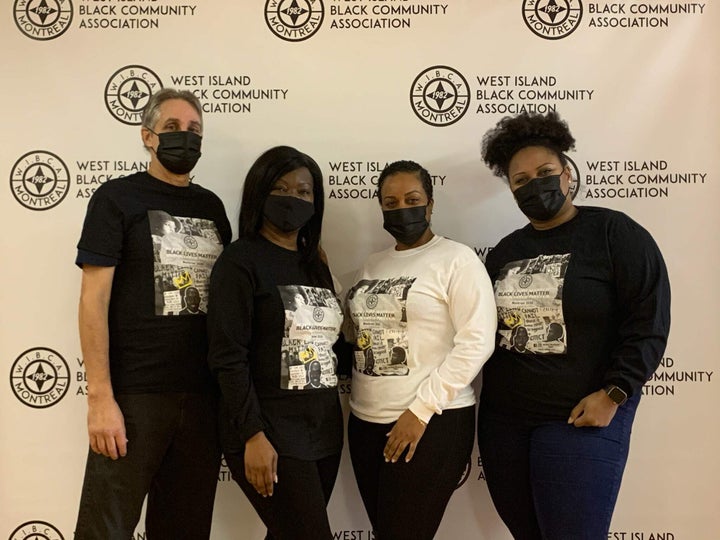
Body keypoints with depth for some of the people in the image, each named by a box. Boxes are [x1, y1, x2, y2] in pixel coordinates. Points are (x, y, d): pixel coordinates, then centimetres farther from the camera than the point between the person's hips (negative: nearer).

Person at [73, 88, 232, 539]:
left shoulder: (211, 206, 13)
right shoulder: (116, 198, -2)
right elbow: (94, 299, -8)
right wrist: (100, 396, -14)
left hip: (205, 395, 5)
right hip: (134, 394, -4)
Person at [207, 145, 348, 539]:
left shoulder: (315, 266, 14)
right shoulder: (240, 260, -7)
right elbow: (228, 357, -14)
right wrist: (253, 435, -19)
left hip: (324, 431, 7)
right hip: (269, 433, -7)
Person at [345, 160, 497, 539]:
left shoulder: (456, 259, -7)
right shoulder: (372, 265, 14)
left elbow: (477, 341, -15)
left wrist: (421, 411, -18)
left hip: (432, 424, -6)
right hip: (365, 422, 7)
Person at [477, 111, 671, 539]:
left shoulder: (615, 233, -6)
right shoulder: (505, 251, 11)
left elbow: (649, 320, -11)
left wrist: (613, 394, -16)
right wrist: (490, 394, 9)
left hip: (582, 420, -5)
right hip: (503, 419, 6)